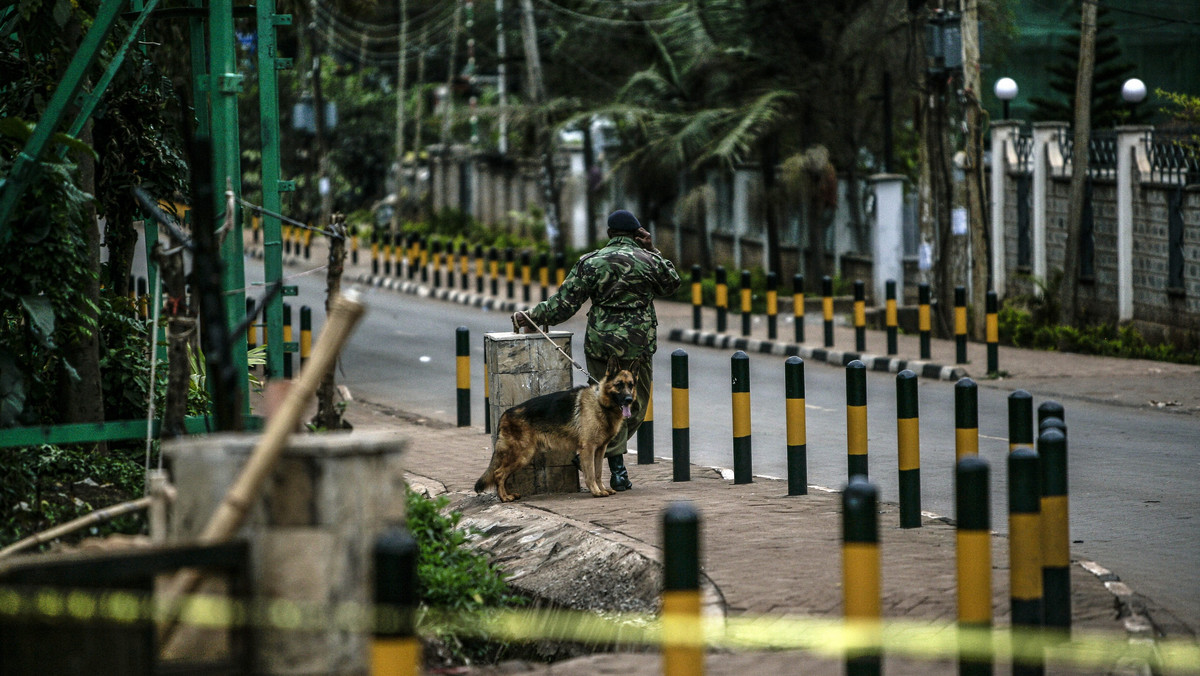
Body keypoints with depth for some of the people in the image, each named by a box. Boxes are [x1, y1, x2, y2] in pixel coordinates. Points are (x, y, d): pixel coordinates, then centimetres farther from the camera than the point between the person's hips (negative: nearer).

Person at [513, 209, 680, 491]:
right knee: (635, 405, 10)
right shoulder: (648, 261, 0)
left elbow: (563, 304, -2)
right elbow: (671, 283, 21)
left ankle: (617, 468, 5)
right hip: (639, 346, -1)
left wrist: (530, 318, 8)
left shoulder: (590, 263, 1)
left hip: (600, 342, 1)